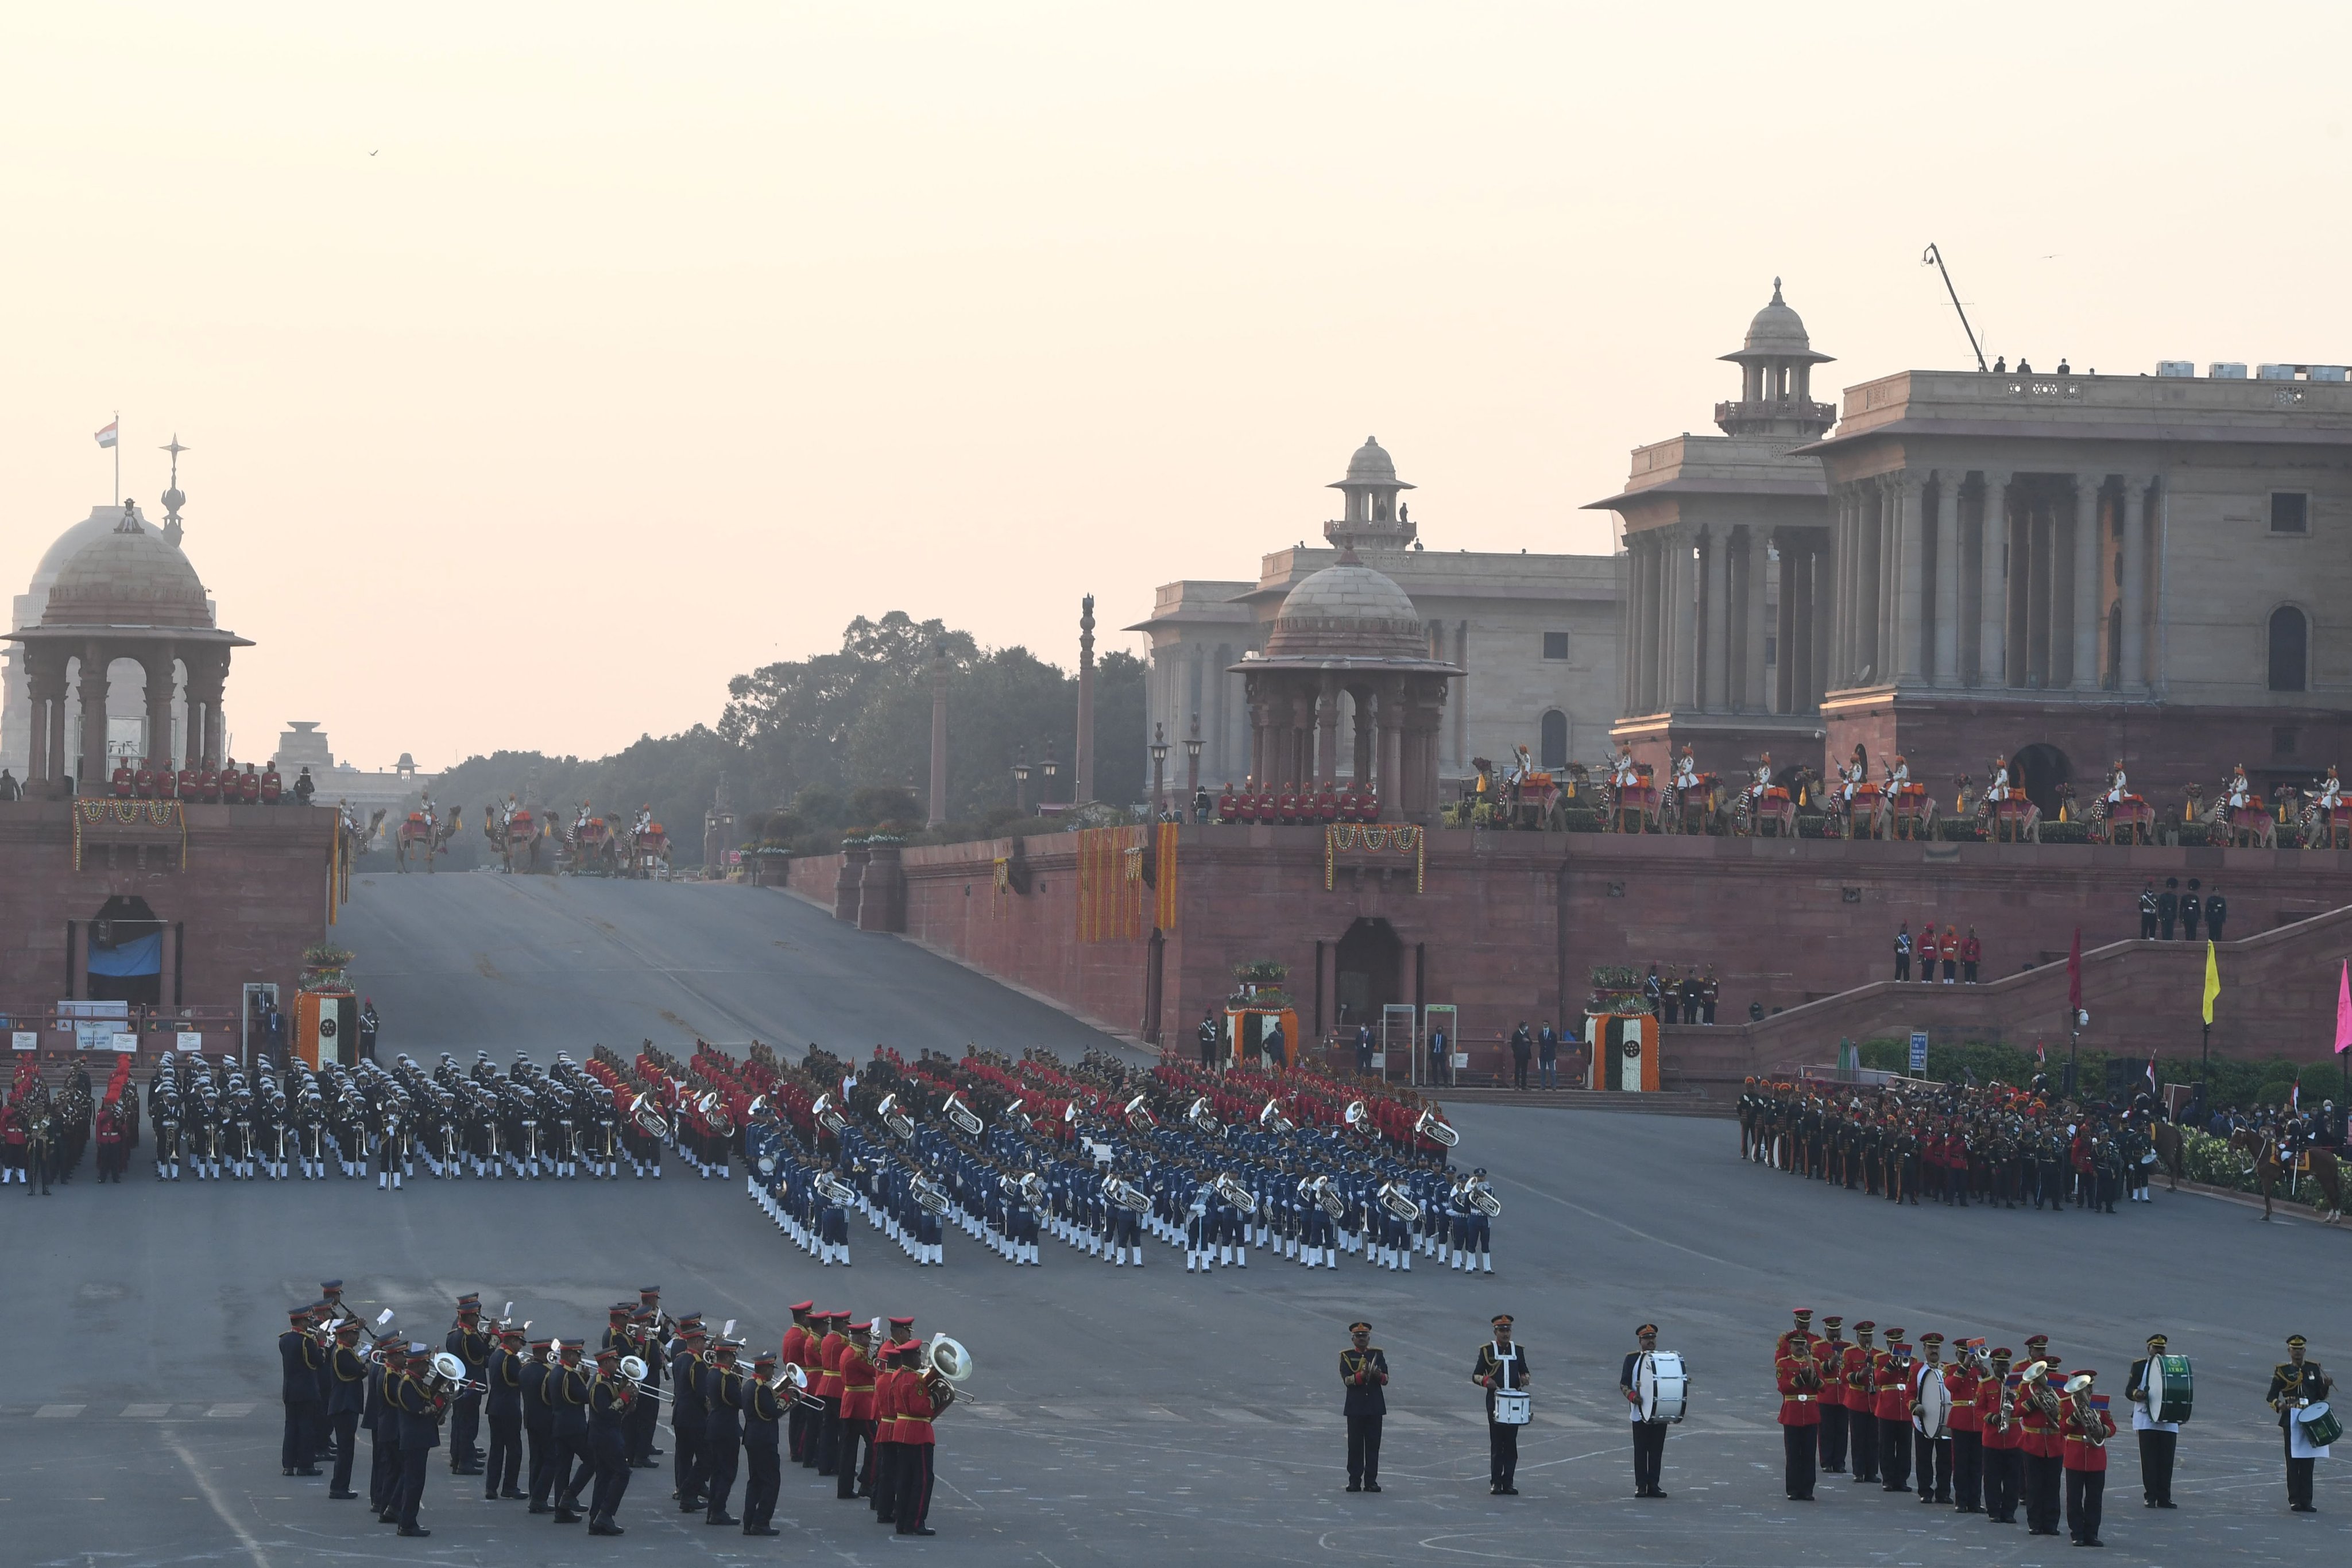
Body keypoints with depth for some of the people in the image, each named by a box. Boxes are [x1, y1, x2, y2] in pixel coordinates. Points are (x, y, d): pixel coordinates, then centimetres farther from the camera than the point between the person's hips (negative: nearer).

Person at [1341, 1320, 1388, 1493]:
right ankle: (1355, 1481, 4)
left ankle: (1371, 1481, 6)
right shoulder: (1347, 1356, 3)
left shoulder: (1377, 1354, 8)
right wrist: (1361, 1376, -27)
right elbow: (1346, 1380, -10)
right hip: (1355, 1406, -2)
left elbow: (1386, 1380, 2)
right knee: (1355, 1446, 0)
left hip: (1375, 1406, 2)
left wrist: (1378, 1375, -21)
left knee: (1373, 1445, 2)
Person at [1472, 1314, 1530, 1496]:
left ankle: (1508, 1482, 6)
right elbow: (1475, 1376, 3)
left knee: (1511, 1443, 2)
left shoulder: (1518, 1350, 11)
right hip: (1495, 1400, -3)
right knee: (1496, 1443, -3)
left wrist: (1524, 1378, -4)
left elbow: (1524, 1371, 21)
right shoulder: (1487, 1350, 2)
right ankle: (1496, 1482, 2)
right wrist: (1486, 1381, -19)